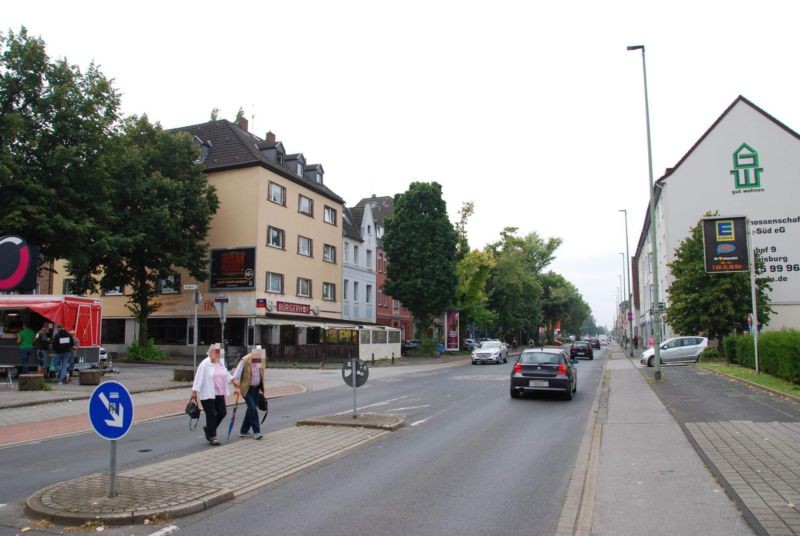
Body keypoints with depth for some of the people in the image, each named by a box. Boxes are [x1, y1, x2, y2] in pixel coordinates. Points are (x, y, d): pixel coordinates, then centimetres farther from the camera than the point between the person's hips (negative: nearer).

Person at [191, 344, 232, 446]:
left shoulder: (221, 362, 11)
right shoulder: (205, 364, -11)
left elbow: (226, 374, 22)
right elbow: (199, 377, -15)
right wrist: (194, 391, -18)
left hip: (219, 394, 7)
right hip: (207, 394, -7)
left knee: (222, 412, 7)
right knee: (211, 415, -2)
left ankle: (208, 428, 30)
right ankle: (212, 437, 8)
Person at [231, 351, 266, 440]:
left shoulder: (260, 360, 2)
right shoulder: (244, 361, -16)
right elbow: (236, 375, -16)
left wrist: (262, 388, 15)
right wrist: (237, 386, -24)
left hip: (256, 388, 6)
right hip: (247, 389, -6)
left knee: (251, 409, 11)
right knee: (253, 409, -13)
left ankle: (244, 431, 23)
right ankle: (256, 432, -7)